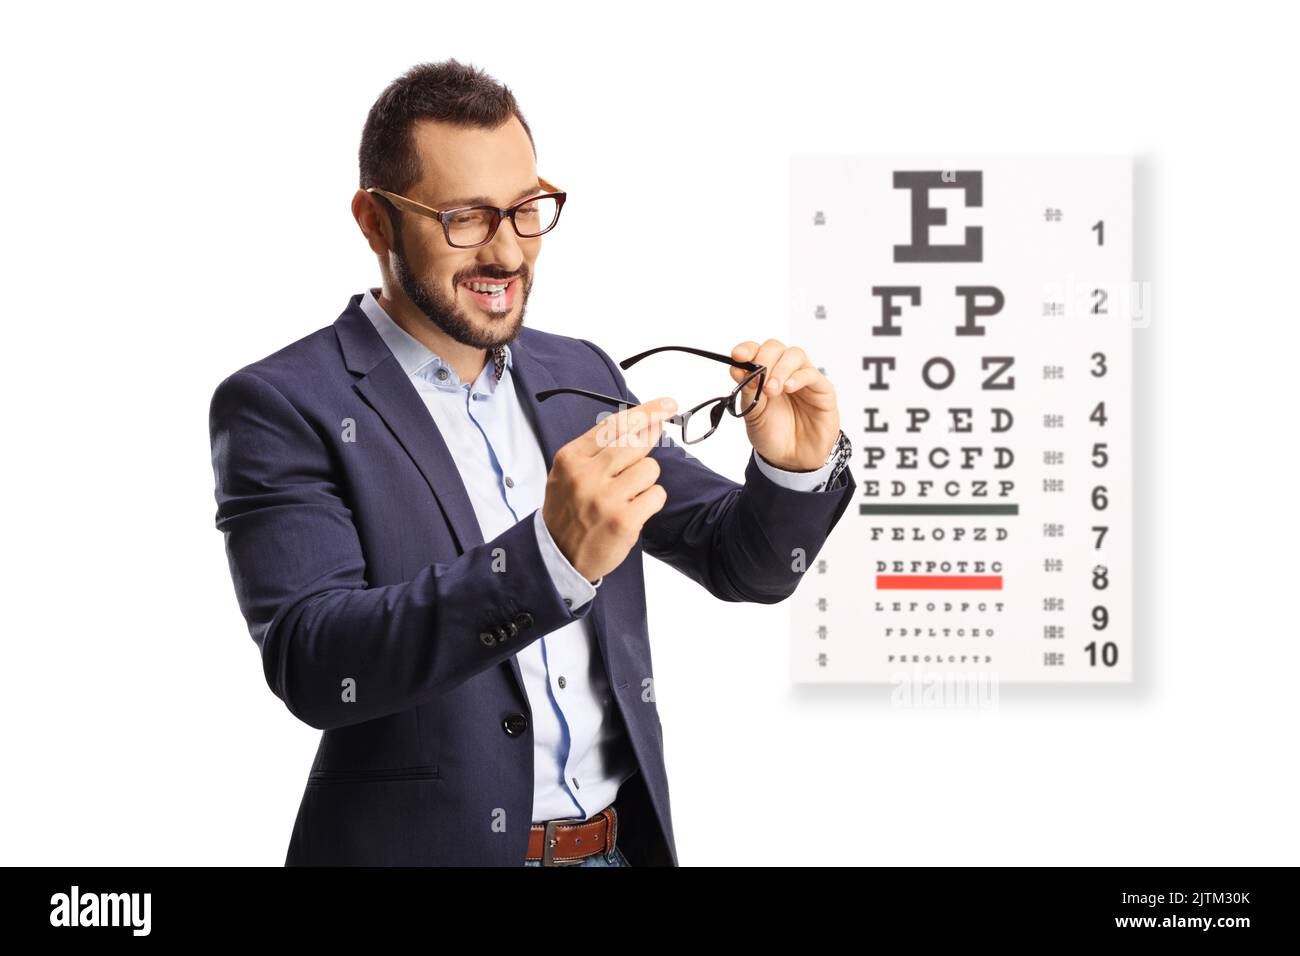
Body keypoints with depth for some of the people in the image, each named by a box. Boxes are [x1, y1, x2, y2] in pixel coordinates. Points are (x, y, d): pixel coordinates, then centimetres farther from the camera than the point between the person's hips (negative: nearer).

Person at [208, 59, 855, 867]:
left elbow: (746, 564, 9)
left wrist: (797, 469, -13)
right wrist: (551, 559, -34)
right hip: (429, 845, -5)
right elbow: (312, 664, -23)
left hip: (623, 843, 5)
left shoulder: (580, 376, 6)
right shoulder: (282, 407, -11)